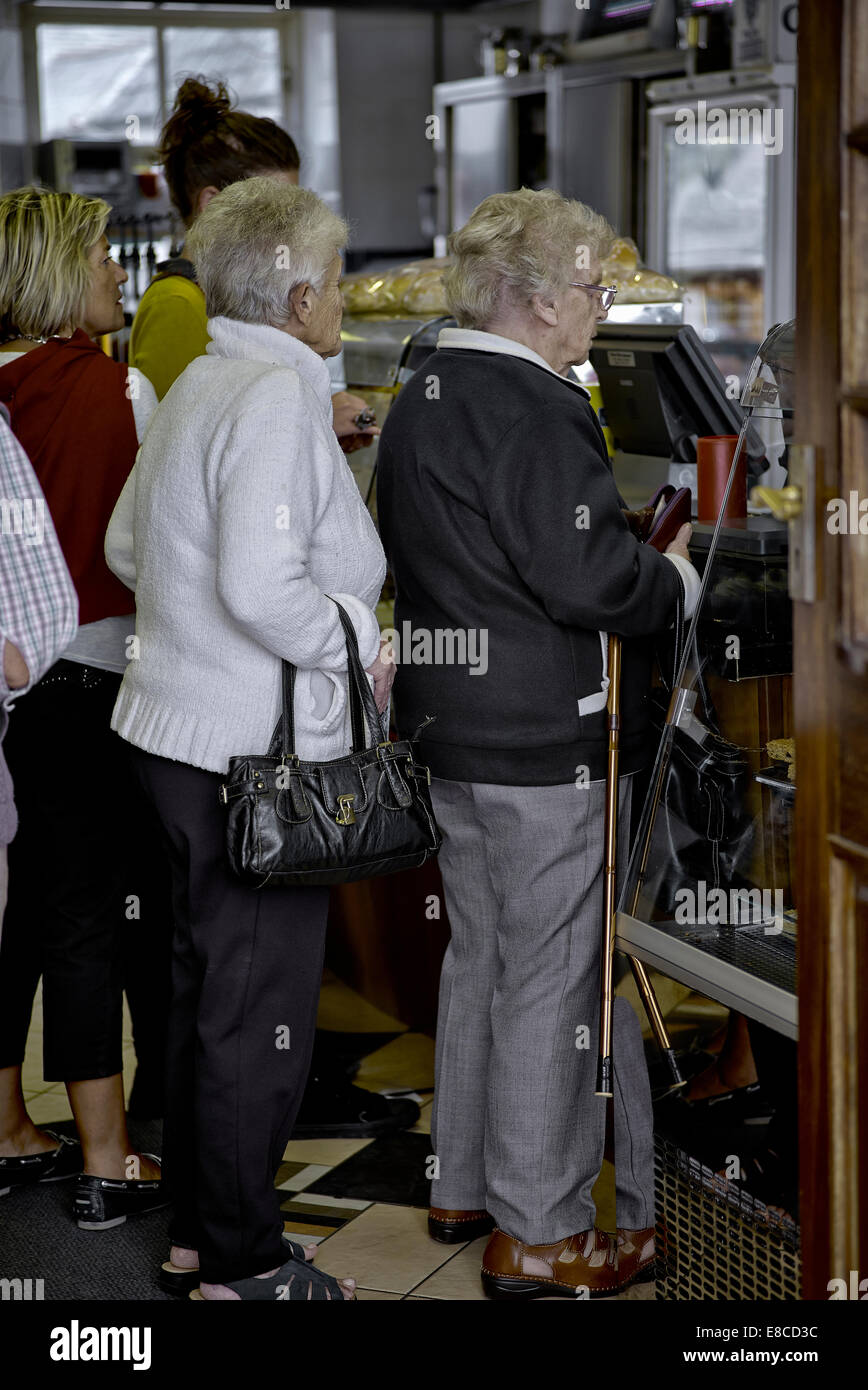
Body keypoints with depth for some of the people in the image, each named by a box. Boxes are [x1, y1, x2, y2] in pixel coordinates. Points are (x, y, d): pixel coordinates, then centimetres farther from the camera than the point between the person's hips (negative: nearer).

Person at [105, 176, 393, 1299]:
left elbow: (128, 546, 22)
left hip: (180, 730, 10)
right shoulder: (276, 396, -18)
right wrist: (360, 646, -14)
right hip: (254, 754, -10)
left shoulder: (198, 384, 13)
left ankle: (196, 1226, 31)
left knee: (206, 987, 19)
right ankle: (241, 1261, 13)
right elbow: (263, 584, -28)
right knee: (258, 1010, 1)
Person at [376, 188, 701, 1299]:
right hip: (547, 746, -10)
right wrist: (676, 580, -5)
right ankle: (537, 1234, 8)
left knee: (478, 957, 19)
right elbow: (587, 582, -25)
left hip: (451, 730, 10)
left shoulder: (418, 402, 11)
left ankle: (463, 1187, 31)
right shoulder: (535, 413, -20)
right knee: (552, 977, 0)